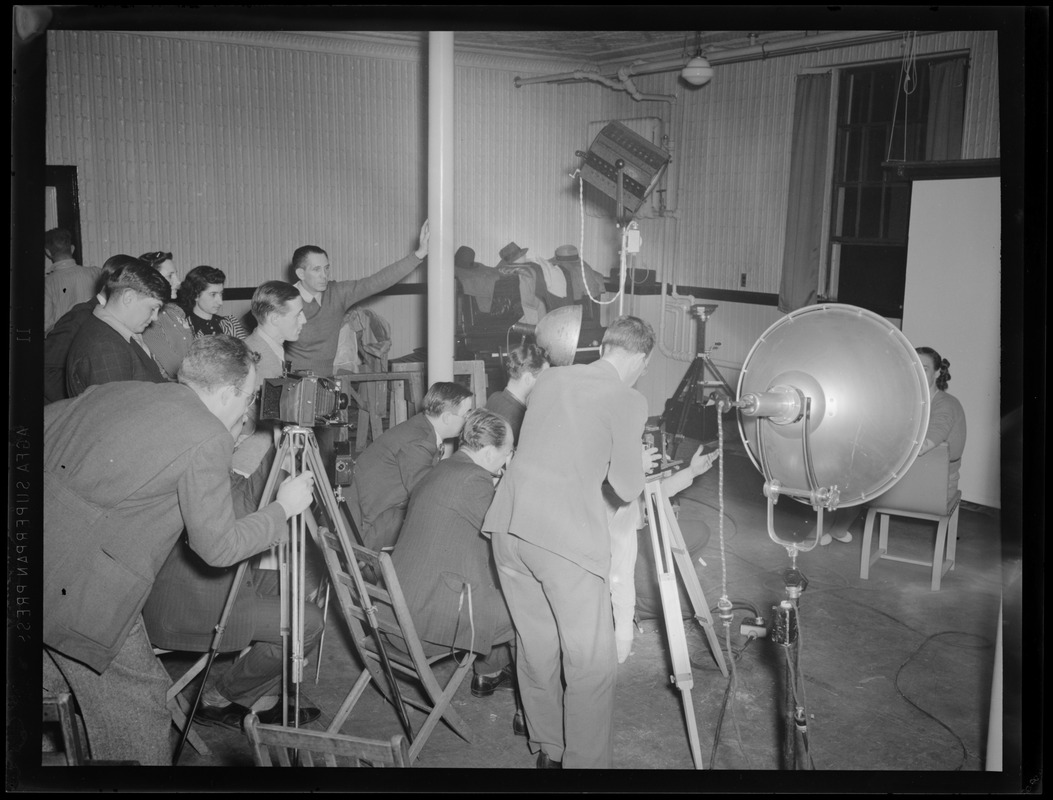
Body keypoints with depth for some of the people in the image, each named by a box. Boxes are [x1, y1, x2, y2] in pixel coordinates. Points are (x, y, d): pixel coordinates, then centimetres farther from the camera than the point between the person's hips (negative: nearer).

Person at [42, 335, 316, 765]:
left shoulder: (114, 390, 11)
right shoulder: (209, 439, -10)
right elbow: (218, 547, -6)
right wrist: (283, 508, 7)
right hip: (78, 590, -7)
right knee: (138, 705, 9)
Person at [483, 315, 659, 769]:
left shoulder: (550, 379, 14)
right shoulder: (628, 401, -3)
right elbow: (627, 490, -1)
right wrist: (639, 463, 20)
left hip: (509, 525, 7)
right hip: (565, 538, -7)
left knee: (534, 646, 18)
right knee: (591, 662, 4)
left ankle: (547, 750, 30)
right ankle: (585, 761, 9)